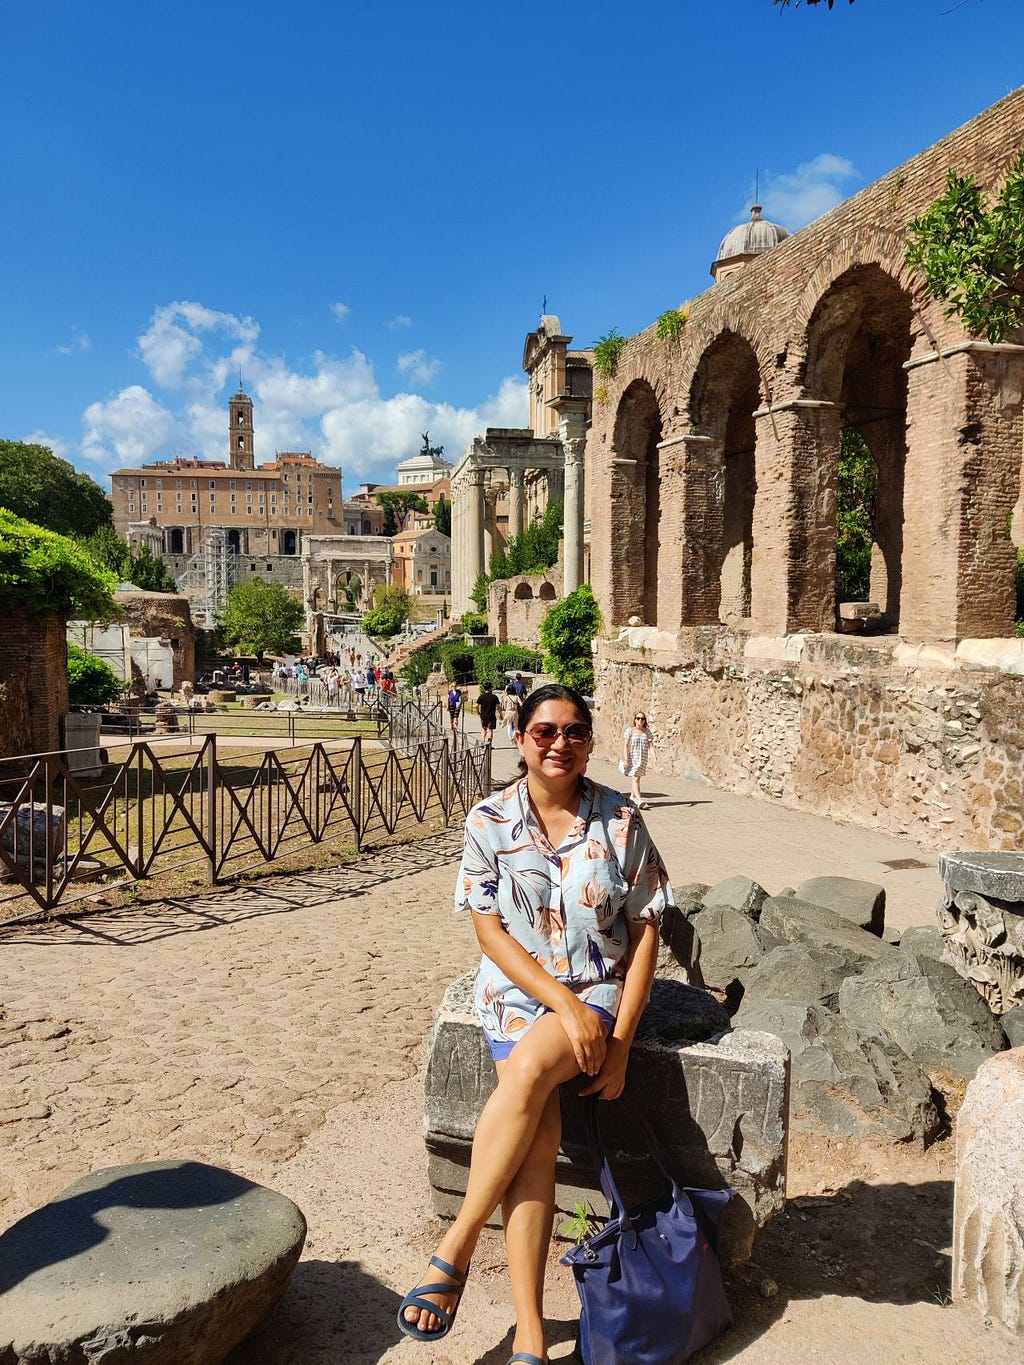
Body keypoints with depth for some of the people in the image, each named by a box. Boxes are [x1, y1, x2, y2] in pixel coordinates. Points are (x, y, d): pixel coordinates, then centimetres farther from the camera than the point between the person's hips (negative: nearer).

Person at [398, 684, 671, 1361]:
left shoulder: (621, 820, -6)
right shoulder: (489, 821, -5)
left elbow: (645, 931, -2)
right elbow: (490, 930, -5)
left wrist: (620, 1040, -8)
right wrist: (564, 1005, -16)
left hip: (599, 989, -1)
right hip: (517, 988, 1)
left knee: (529, 1068, -30)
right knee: (539, 1133, -22)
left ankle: (454, 1251, -14)